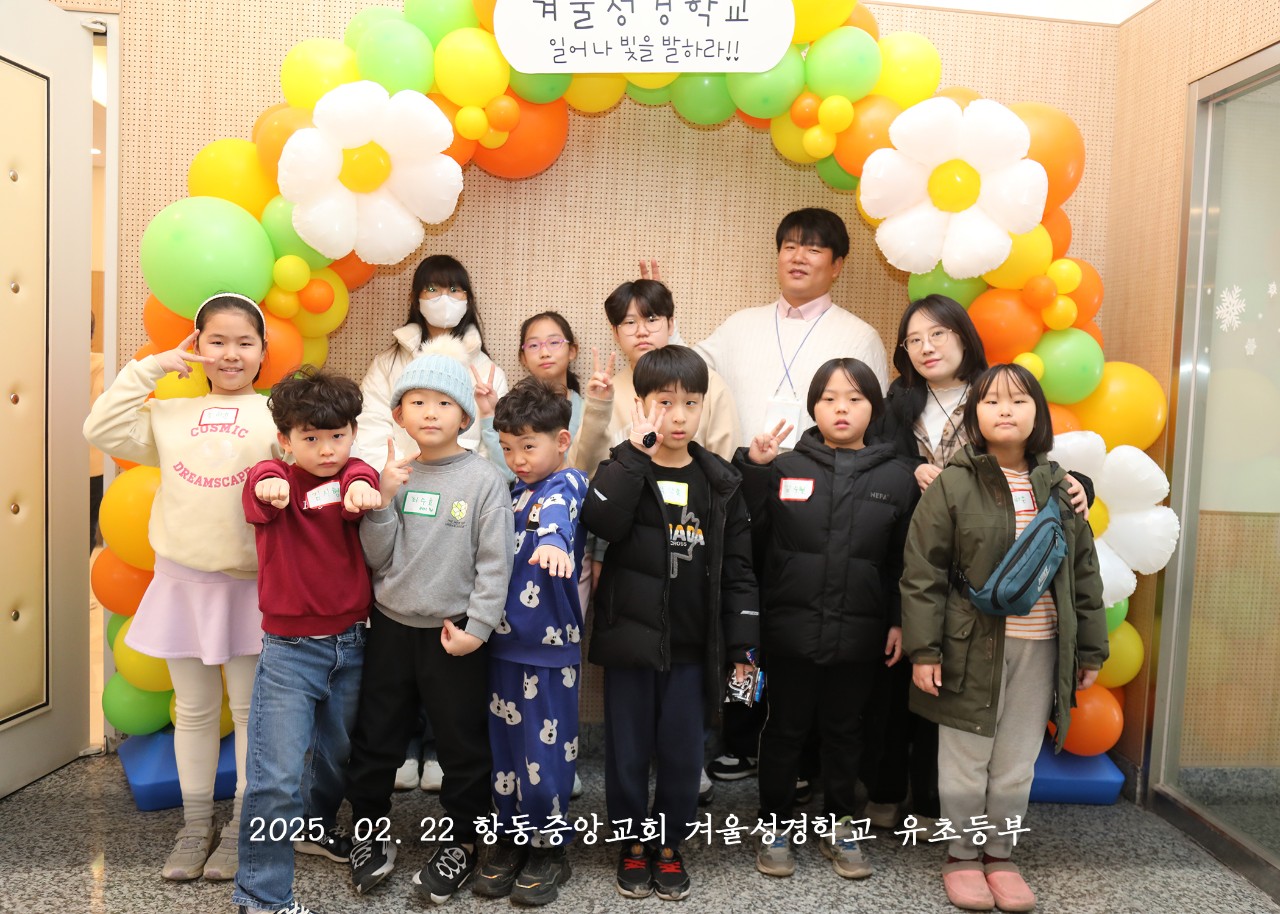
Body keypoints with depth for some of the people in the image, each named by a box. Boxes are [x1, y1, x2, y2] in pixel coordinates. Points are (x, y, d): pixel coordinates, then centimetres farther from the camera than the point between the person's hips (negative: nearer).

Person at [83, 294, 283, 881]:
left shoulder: (278, 415, -3)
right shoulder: (171, 415, 9)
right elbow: (103, 431, 0)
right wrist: (147, 369, -1)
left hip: (250, 584, -3)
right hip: (182, 579, 4)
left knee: (250, 708, 7)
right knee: (193, 710, 15)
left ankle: (243, 828, 22)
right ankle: (196, 826, 29)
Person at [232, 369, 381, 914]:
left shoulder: (355, 475, -1)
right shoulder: (274, 481, -7)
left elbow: (362, 480, -24)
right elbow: (262, 488, -30)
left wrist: (359, 488, -48)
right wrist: (269, 486, -55)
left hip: (350, 644, 4)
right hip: (289, 649, -3)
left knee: (338, 753, 22)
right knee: (277, 776, -7)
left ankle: (316, 829, 50)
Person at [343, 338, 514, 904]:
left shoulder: (484, 480, -8)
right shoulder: (394, 475, 2)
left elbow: (495, 563, -10)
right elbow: (378, 558, -1)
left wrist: (477, 628, -13)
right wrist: (384, 498, -13)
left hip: (454, 634, -3)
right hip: (390, 628, 3)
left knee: (463, 745, 10)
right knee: (374, 739, 13)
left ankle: (460, 842, 30)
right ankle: (371, 831, 36)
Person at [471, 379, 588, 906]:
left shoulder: (565, 485, -9)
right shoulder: (512, 490, 11)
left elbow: (556, 512, -34)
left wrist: (552, 540, -55)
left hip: (550, 645, -6)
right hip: (502, 640, 6)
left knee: (545, 749, 3)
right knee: (504, 742, 14)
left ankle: (548, 848, 21)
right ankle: (510, 839, 29)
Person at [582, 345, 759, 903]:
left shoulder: (721, 482, 2)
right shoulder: (623, 469, -2)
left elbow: (738, 570, 3)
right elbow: (601, 521, -25)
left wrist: (741, 646, 0)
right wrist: (636, 453, -25)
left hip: (693, 648, 1)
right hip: (630, 640, -1)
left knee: (682, 754, 11)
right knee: (627, 751, 10)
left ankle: (669, 846, 32)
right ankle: (633, 845, 31)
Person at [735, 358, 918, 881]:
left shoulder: (896, 478, 1)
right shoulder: (784, 469, -3)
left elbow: (904, 561, 3)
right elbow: (749, 538, -8)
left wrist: (899, 622, 0)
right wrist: (754, 470, -15)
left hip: (858, 635, 1)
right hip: (790, 628, -1)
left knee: (844, 731, 17)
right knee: (785, 729, 12)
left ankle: (839, 826, 35)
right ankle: (775, 826, 30)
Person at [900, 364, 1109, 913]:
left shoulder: (1058, 489, 5)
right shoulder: (952, 486, -7)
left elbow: (1084, 573, 10)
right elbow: (922, 573, -9)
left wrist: (1090, 649, 8)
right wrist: (923, 649, -13)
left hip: (1040, 647, 4)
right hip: (972, 646, -3)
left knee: (1017, 765, 13)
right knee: (966, 762, 8)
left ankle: (1000, 855, 32)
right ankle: (962, 857, 27)